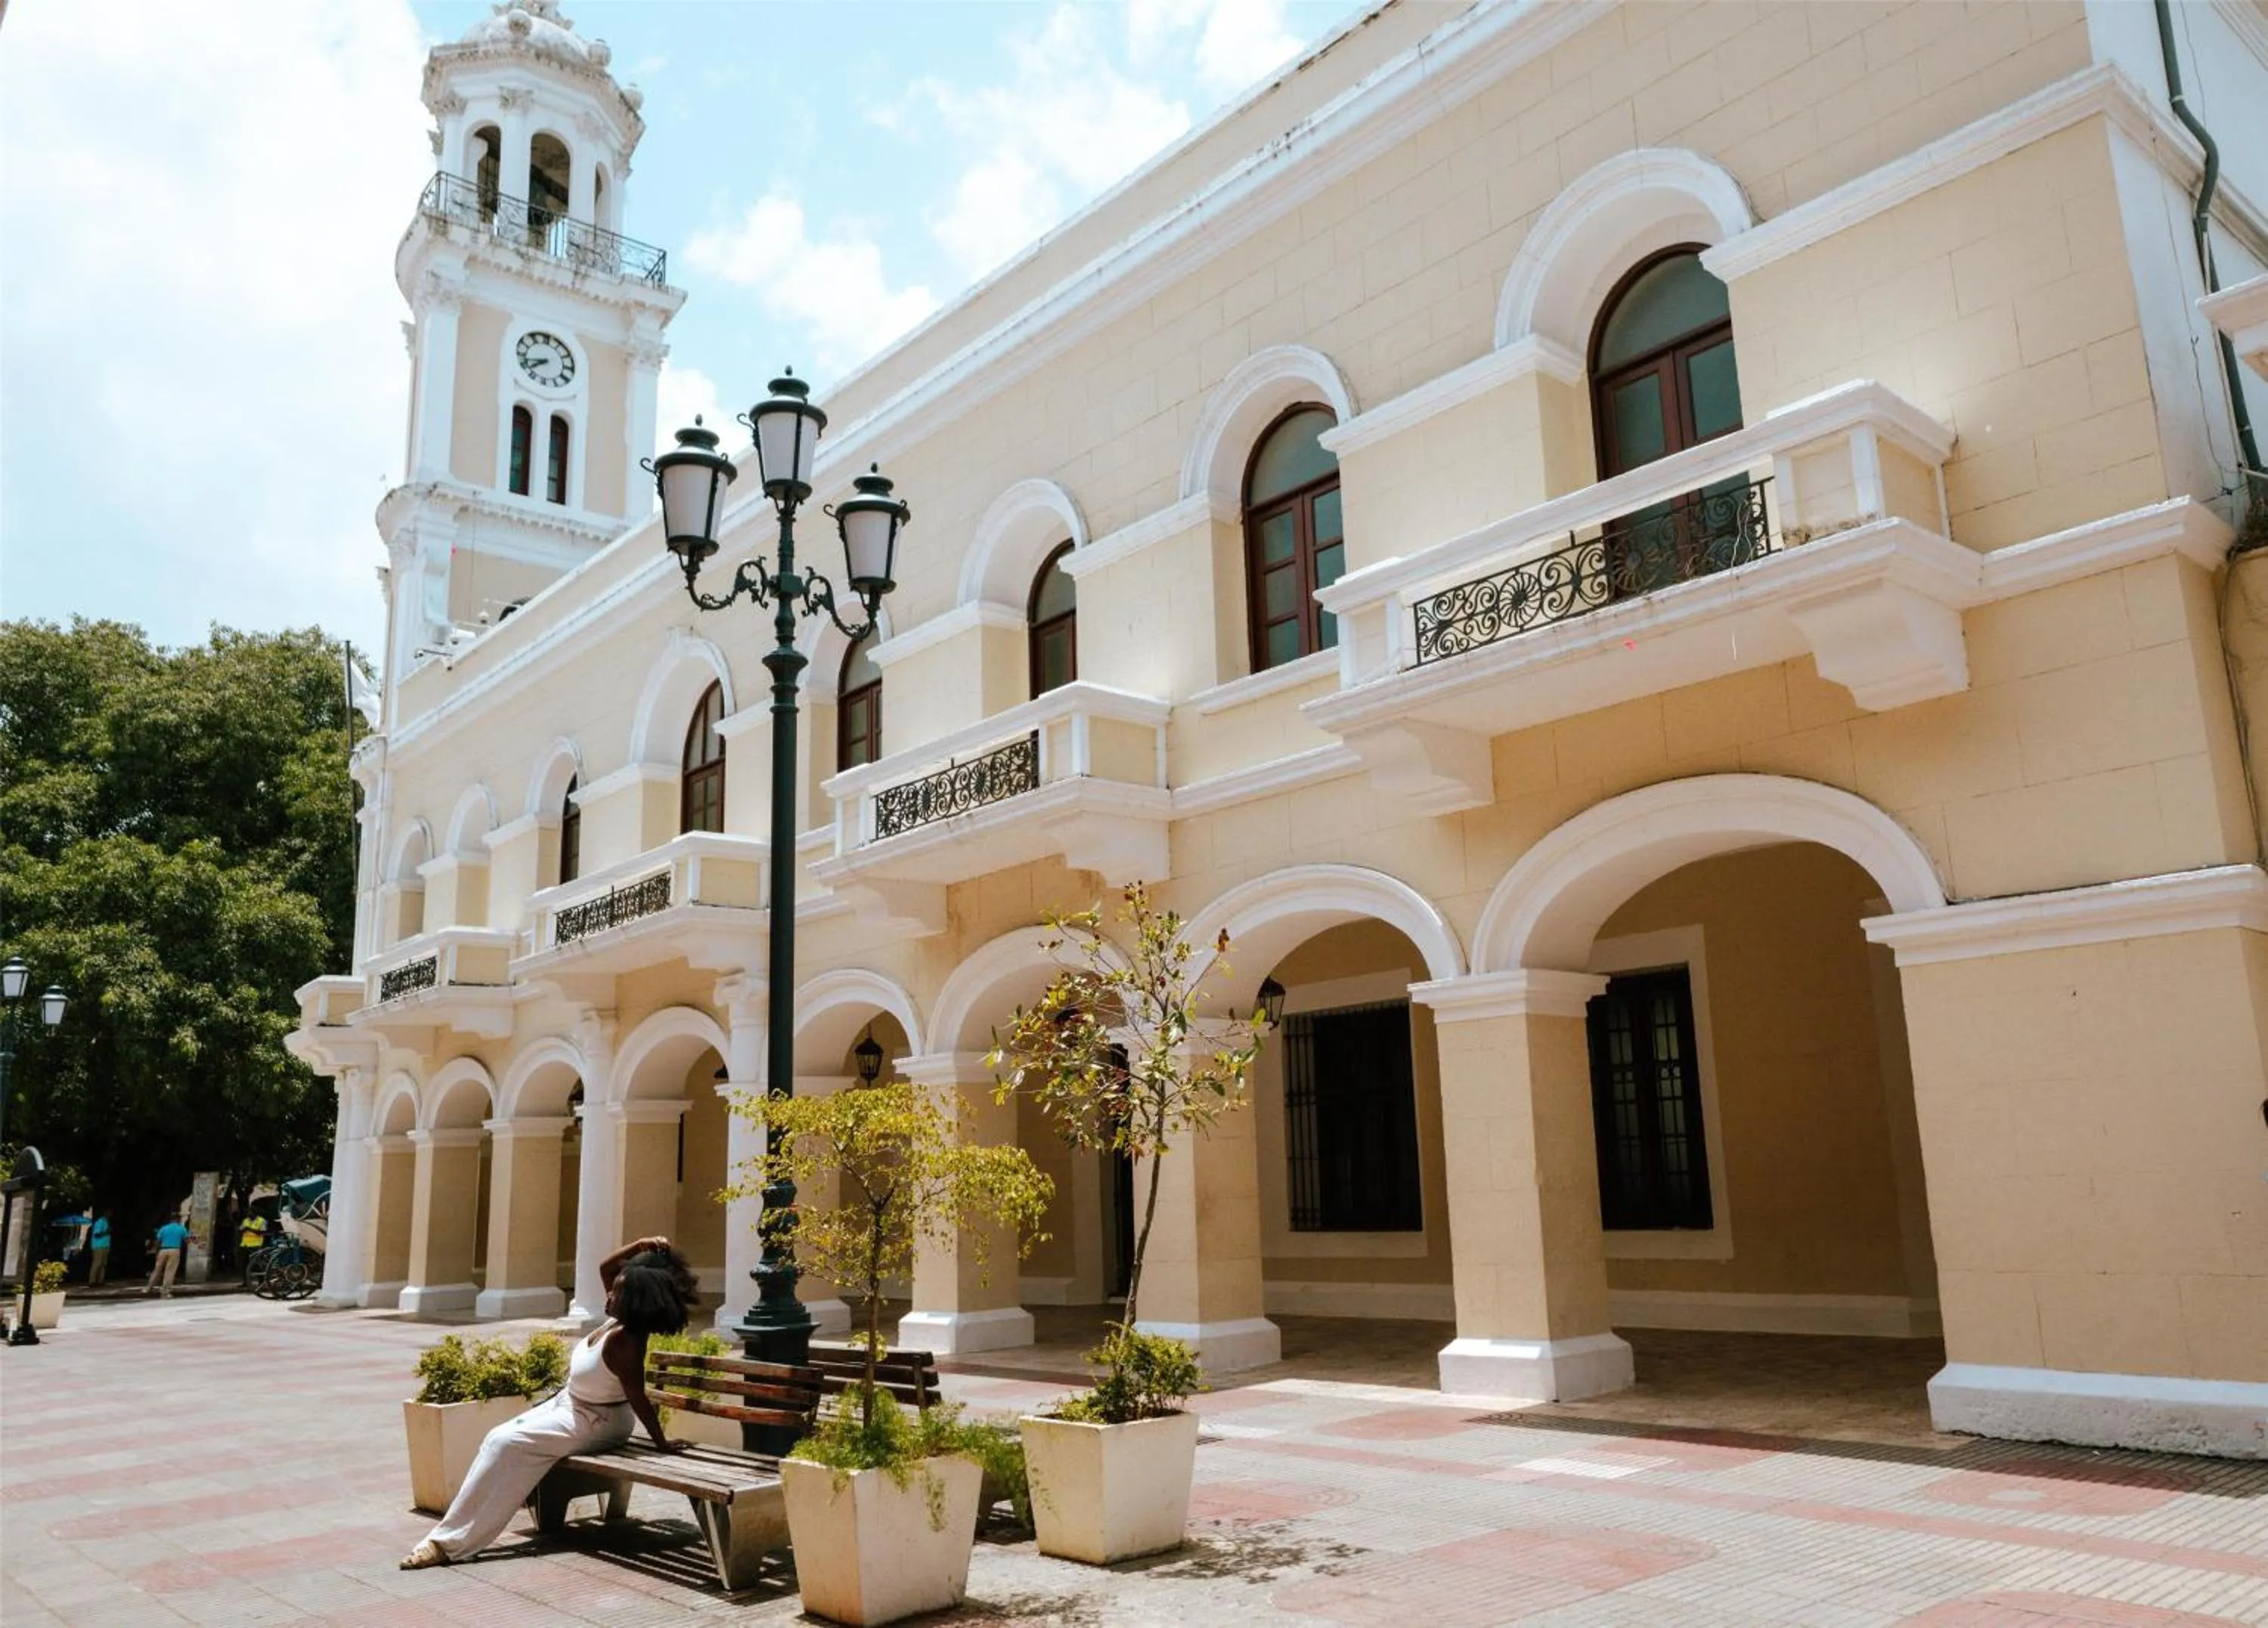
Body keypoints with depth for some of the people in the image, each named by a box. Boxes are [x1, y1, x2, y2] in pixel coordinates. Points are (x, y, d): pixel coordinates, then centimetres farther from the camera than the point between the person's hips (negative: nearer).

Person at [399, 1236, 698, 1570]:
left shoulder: (623, 1340, -31)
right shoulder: (618, 1320, -6)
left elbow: (637, 1398, -28)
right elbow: (605, 1268, 5)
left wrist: (662, 1443, -24)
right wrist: (639, 1247, -9)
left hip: (594, 1423, -9)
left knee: (505, 1443, -17)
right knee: (499, 1439, 2)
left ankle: (450, 1541, -14)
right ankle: (458, 1528, 5)